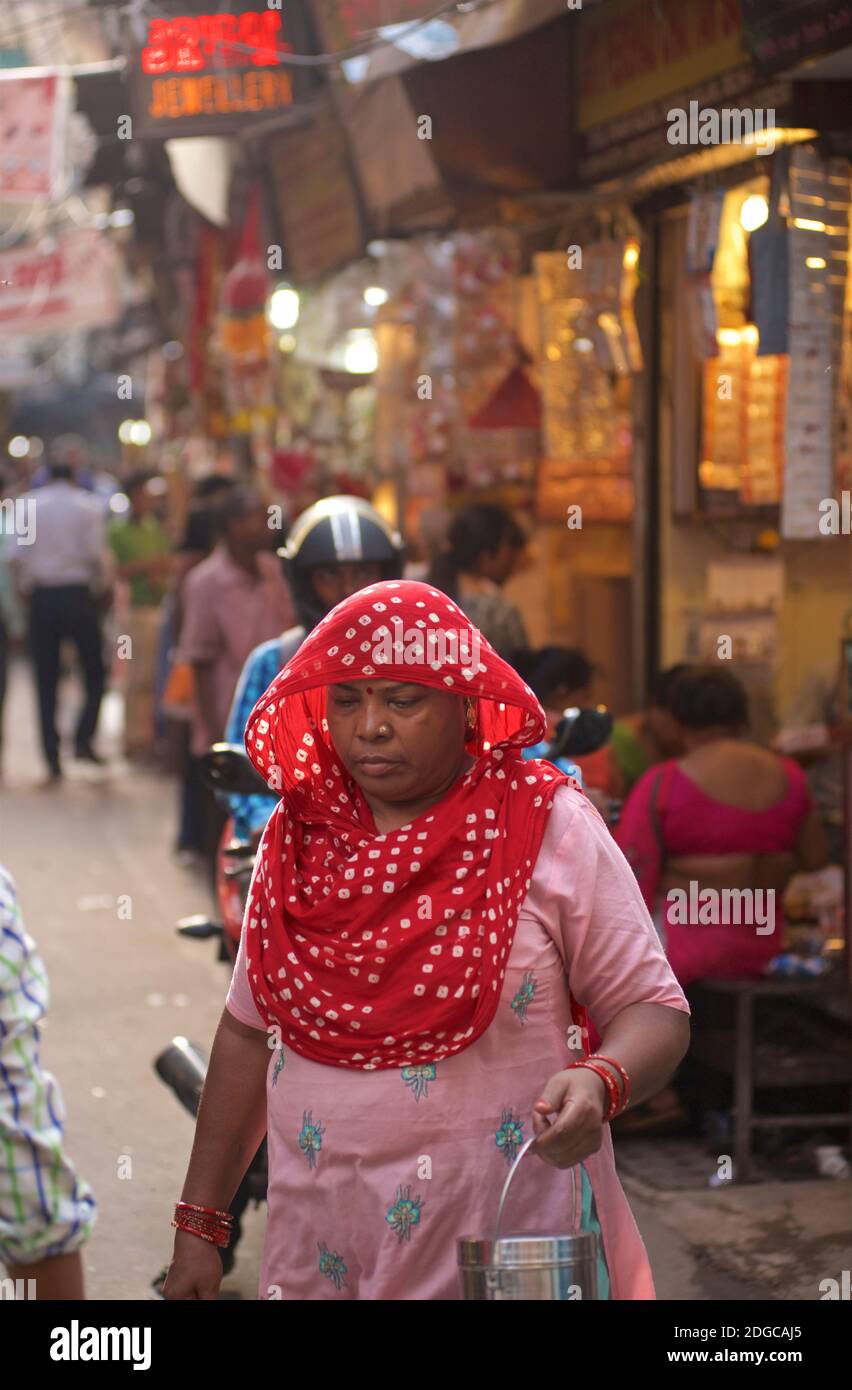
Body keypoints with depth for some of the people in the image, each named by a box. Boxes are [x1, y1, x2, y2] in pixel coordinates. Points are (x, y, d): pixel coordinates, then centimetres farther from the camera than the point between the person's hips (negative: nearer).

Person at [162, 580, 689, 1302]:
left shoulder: (550, 828, -6)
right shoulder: (297, 837, 6)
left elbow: (654, 1011, -7)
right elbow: (251, 1032, 12)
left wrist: (598, 1082, -29)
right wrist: (199, 1226, 10)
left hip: (506, 1247, -3)